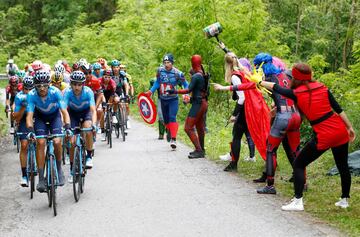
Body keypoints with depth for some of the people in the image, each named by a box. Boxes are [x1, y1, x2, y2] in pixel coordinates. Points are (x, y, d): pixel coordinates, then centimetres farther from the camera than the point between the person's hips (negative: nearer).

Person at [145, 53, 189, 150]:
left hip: (173, 99, -4)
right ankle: (171, 134, 31)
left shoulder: (177, 73, -15)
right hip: (163, 100, 4)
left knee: (172, 118, -18)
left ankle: (173, 139, -24)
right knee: (166, 120, 11)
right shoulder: (160, 71, -4)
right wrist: (150, 91, 5)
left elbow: (186, 85, -5)